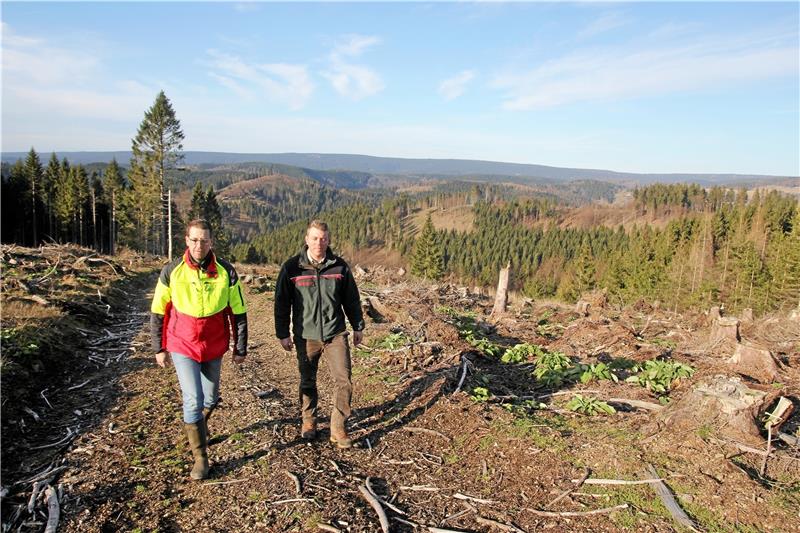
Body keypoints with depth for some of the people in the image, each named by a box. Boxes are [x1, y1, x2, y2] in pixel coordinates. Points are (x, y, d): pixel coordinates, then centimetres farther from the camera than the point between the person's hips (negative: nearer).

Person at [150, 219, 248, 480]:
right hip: (183, 346, -2)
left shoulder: (226, 271, -10)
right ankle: (200, 458, 9)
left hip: (214, 347, 2)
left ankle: (199, 424, 51)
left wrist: (240, 348, 1)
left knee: (210, 398, 17)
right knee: (193, 400, -8)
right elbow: (158, 312, 2)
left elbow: (238, 312, -2)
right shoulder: (171, 271, -10)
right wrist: (159, 348, 4)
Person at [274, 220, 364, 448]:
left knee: (344, 382, -3)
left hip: (335, 334, 1)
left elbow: (351, 299, 8)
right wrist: (283, 333, 0)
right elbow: (282, 302, 0)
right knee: (308, 382, 15)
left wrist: (358, 327, 11)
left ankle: (338, 428, 12)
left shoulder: (339, 266, -2)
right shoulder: (292, 267, -6)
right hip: (306, 335, 0)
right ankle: (308, 421, 36)